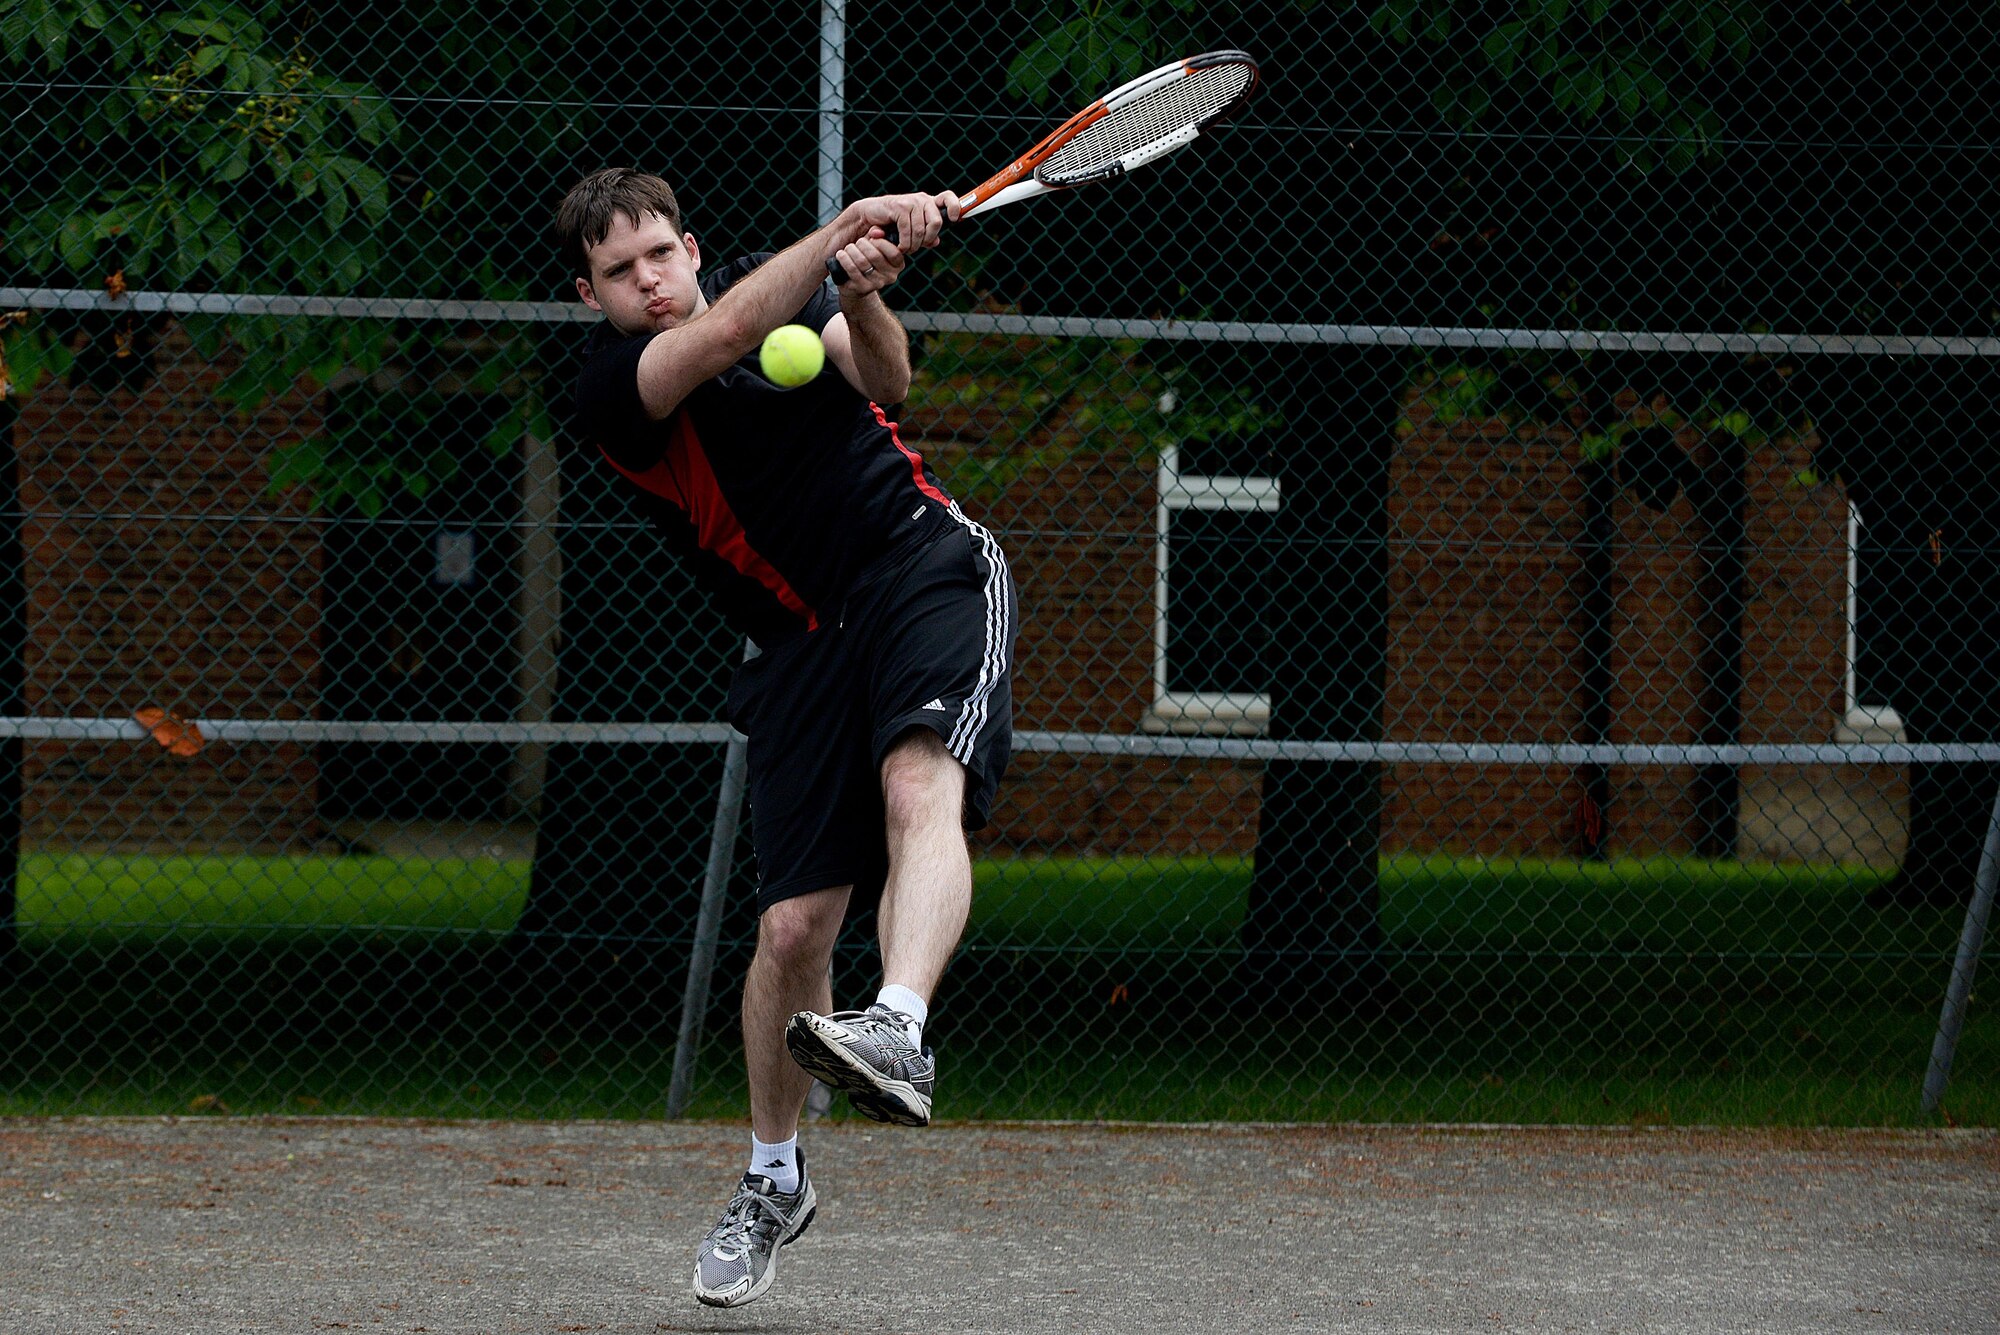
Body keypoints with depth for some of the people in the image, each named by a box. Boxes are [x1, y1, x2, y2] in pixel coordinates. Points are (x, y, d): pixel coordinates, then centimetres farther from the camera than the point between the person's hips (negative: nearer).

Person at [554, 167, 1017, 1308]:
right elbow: (722, 336, -25)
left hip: (926, 565, 0)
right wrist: (852, 224, -31)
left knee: (920, 784, -31)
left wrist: (864, 304, -26)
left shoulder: (771, 281, 9)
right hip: (809, 644, 0)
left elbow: (885, 382, -5)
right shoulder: (611, 389, -6)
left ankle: (900, 1035, -54)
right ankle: (775, 1179, 19)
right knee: (793, 925, -5)